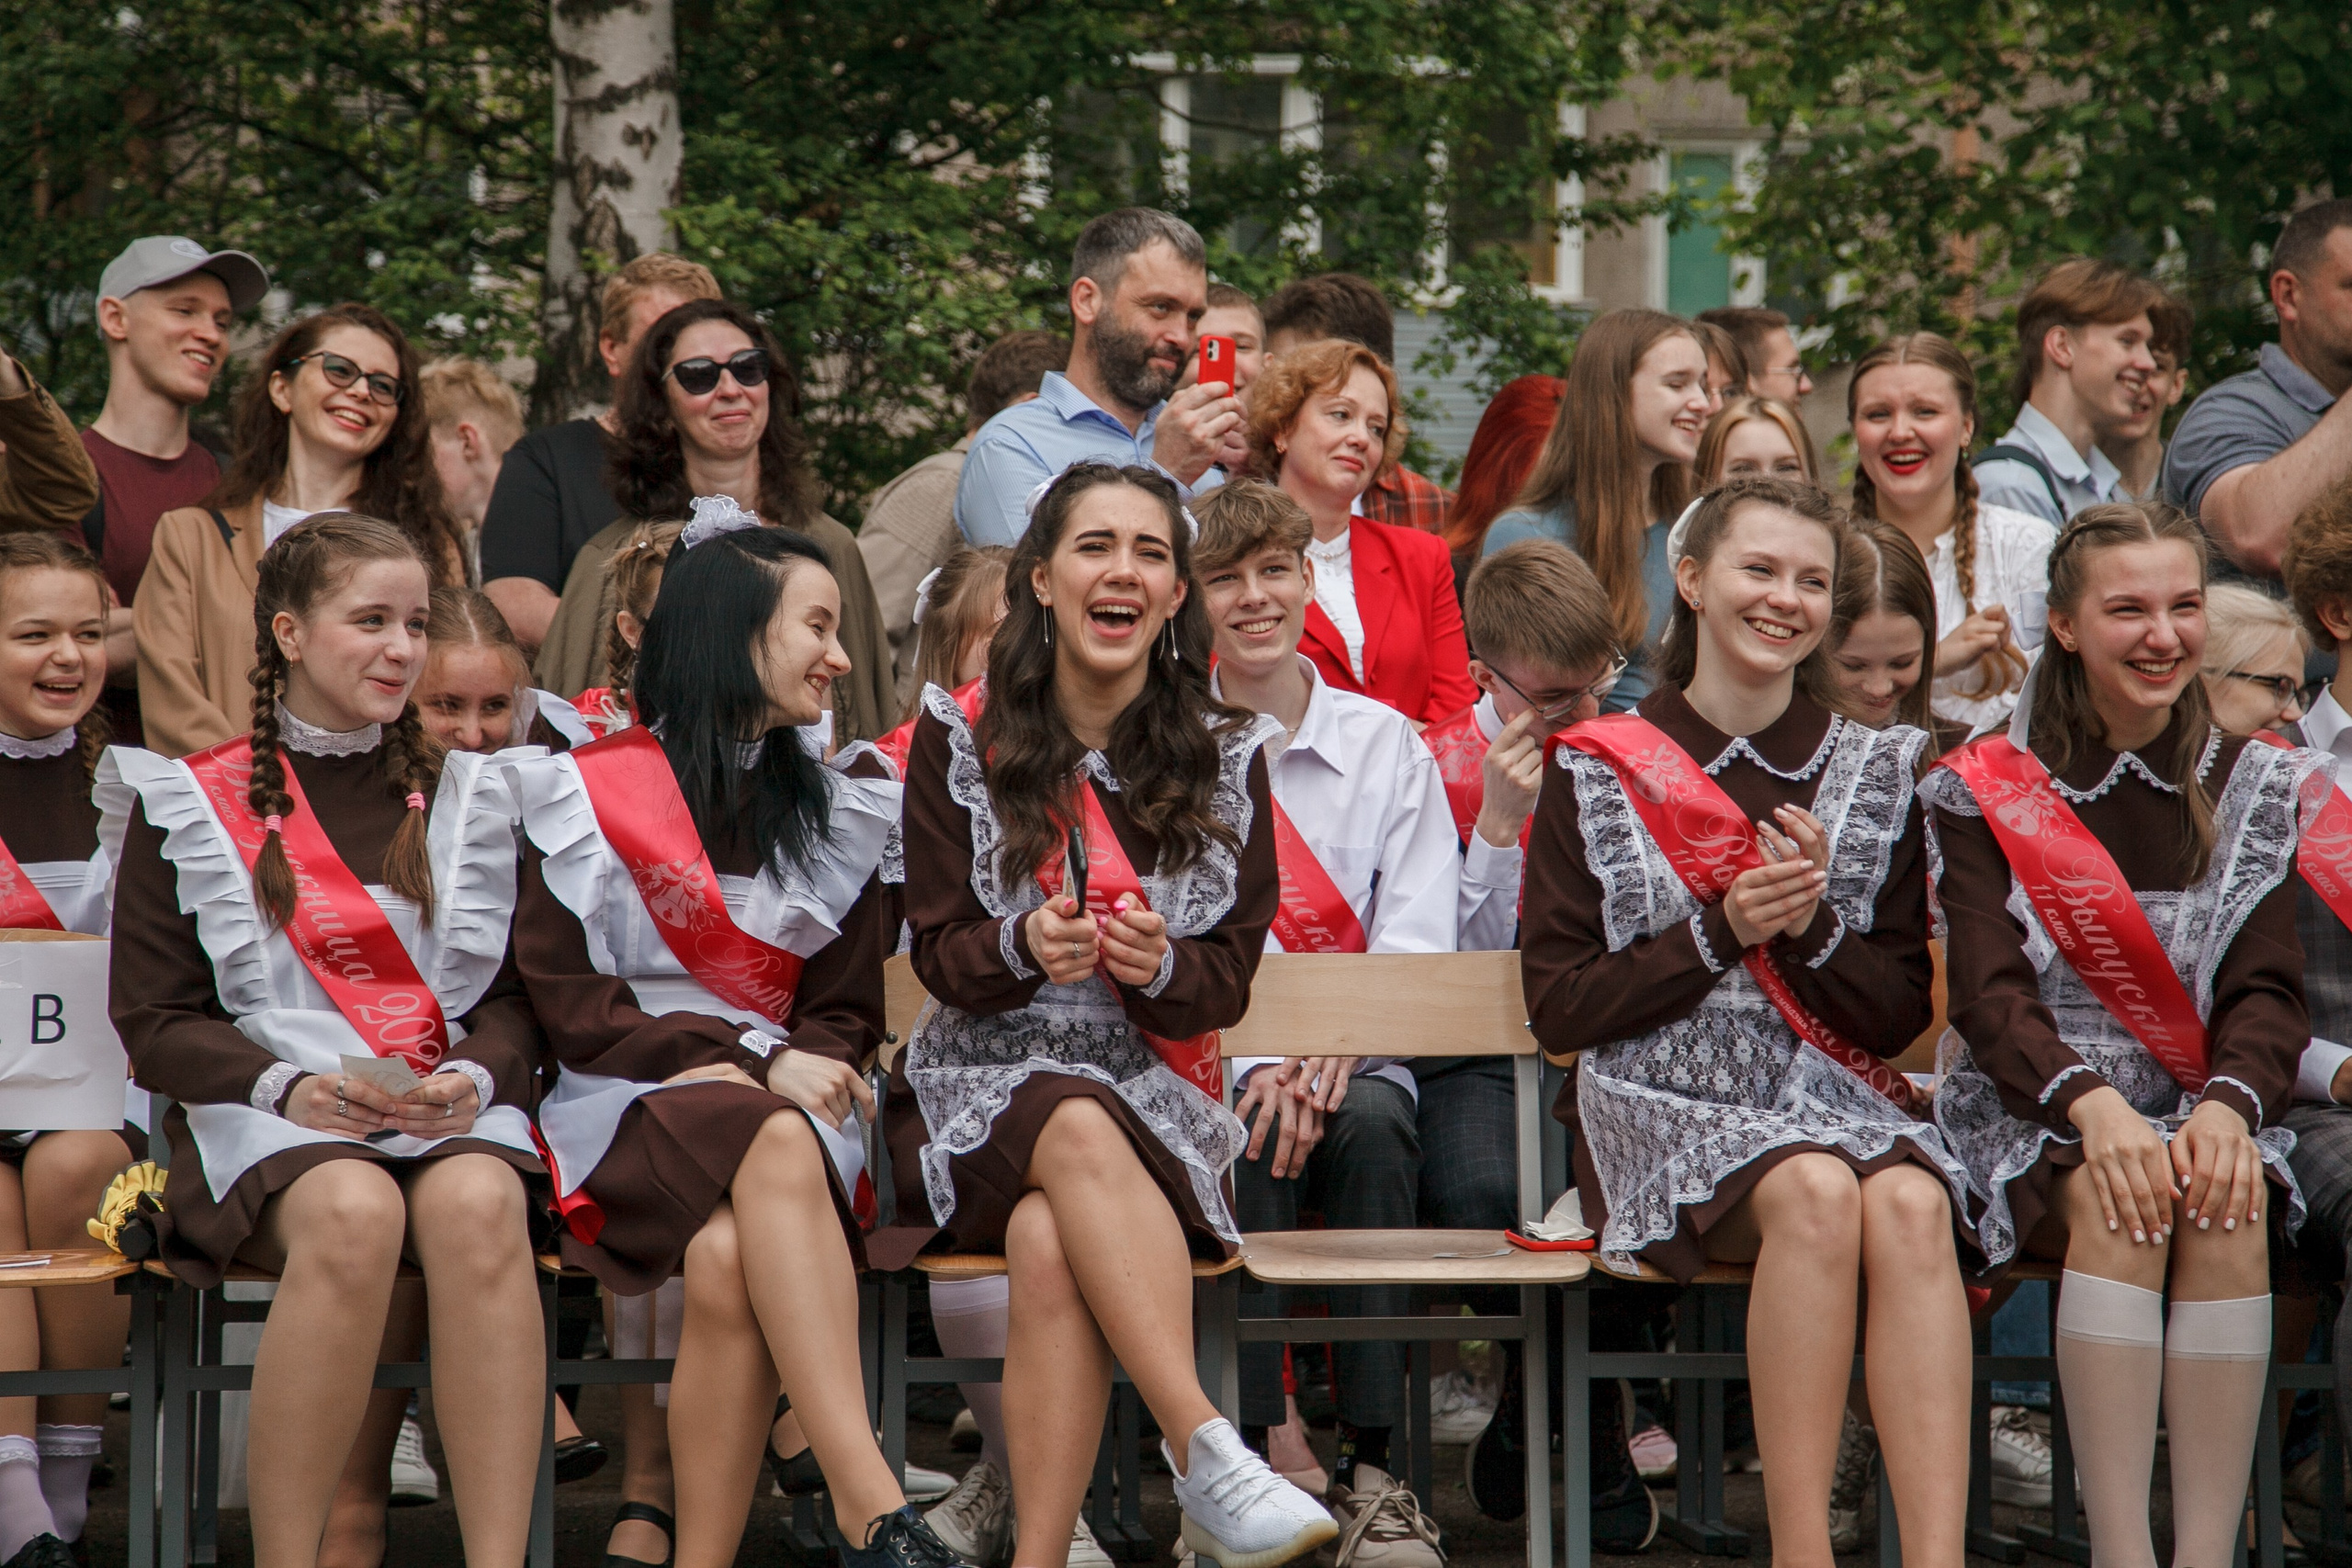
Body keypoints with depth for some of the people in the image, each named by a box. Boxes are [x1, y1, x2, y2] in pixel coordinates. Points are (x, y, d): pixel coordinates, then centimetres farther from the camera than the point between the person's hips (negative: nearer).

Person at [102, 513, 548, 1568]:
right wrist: (288, 1086, -14)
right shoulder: (188, 805, 10)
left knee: (477, 1204, -35)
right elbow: (156, 1021, 4)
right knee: (354, 1213, -38)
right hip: (262, 1103, -2)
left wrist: (474, 1076, -8)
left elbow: (513, 995, 16)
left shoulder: (462, 798, 19)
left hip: (445, 1103, 2)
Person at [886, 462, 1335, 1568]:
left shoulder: (1224, 758, 8)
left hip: (1155, 1091, 1)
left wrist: (1161, 966, -19)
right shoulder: (960, 739, 6)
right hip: (982, 1082, -1)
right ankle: (1207, 1455, -48)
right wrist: (1026, 947, -23)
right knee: (1078, 1130, -39)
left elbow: (1229, 980, 6)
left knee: (1051, 1244, -35)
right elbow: (940, 954, 1)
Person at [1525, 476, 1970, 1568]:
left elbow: (1902, 1014, 11)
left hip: (1838, 1093, 2)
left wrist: (1814, 926, -9)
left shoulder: (1875, 772, 15)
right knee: (1815, 1191, -35)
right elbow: (1557, 1008, 3)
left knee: (1910, 1204, -33)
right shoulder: (1599, 774, 8)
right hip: (1667, 1102, -2)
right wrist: (1720, 930, -10)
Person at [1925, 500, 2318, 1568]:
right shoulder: (1989, 791, 3)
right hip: (2034, 1109, -2)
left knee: (2229, 1209, -31)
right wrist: (2092, 1106, -27)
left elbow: (2267, 990, 1)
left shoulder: (2249, 789, 10)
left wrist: (2227, 1104, -21)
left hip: (2201, 1106, 2)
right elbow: (1988, 991, -8)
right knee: (2119, 1203, -34)